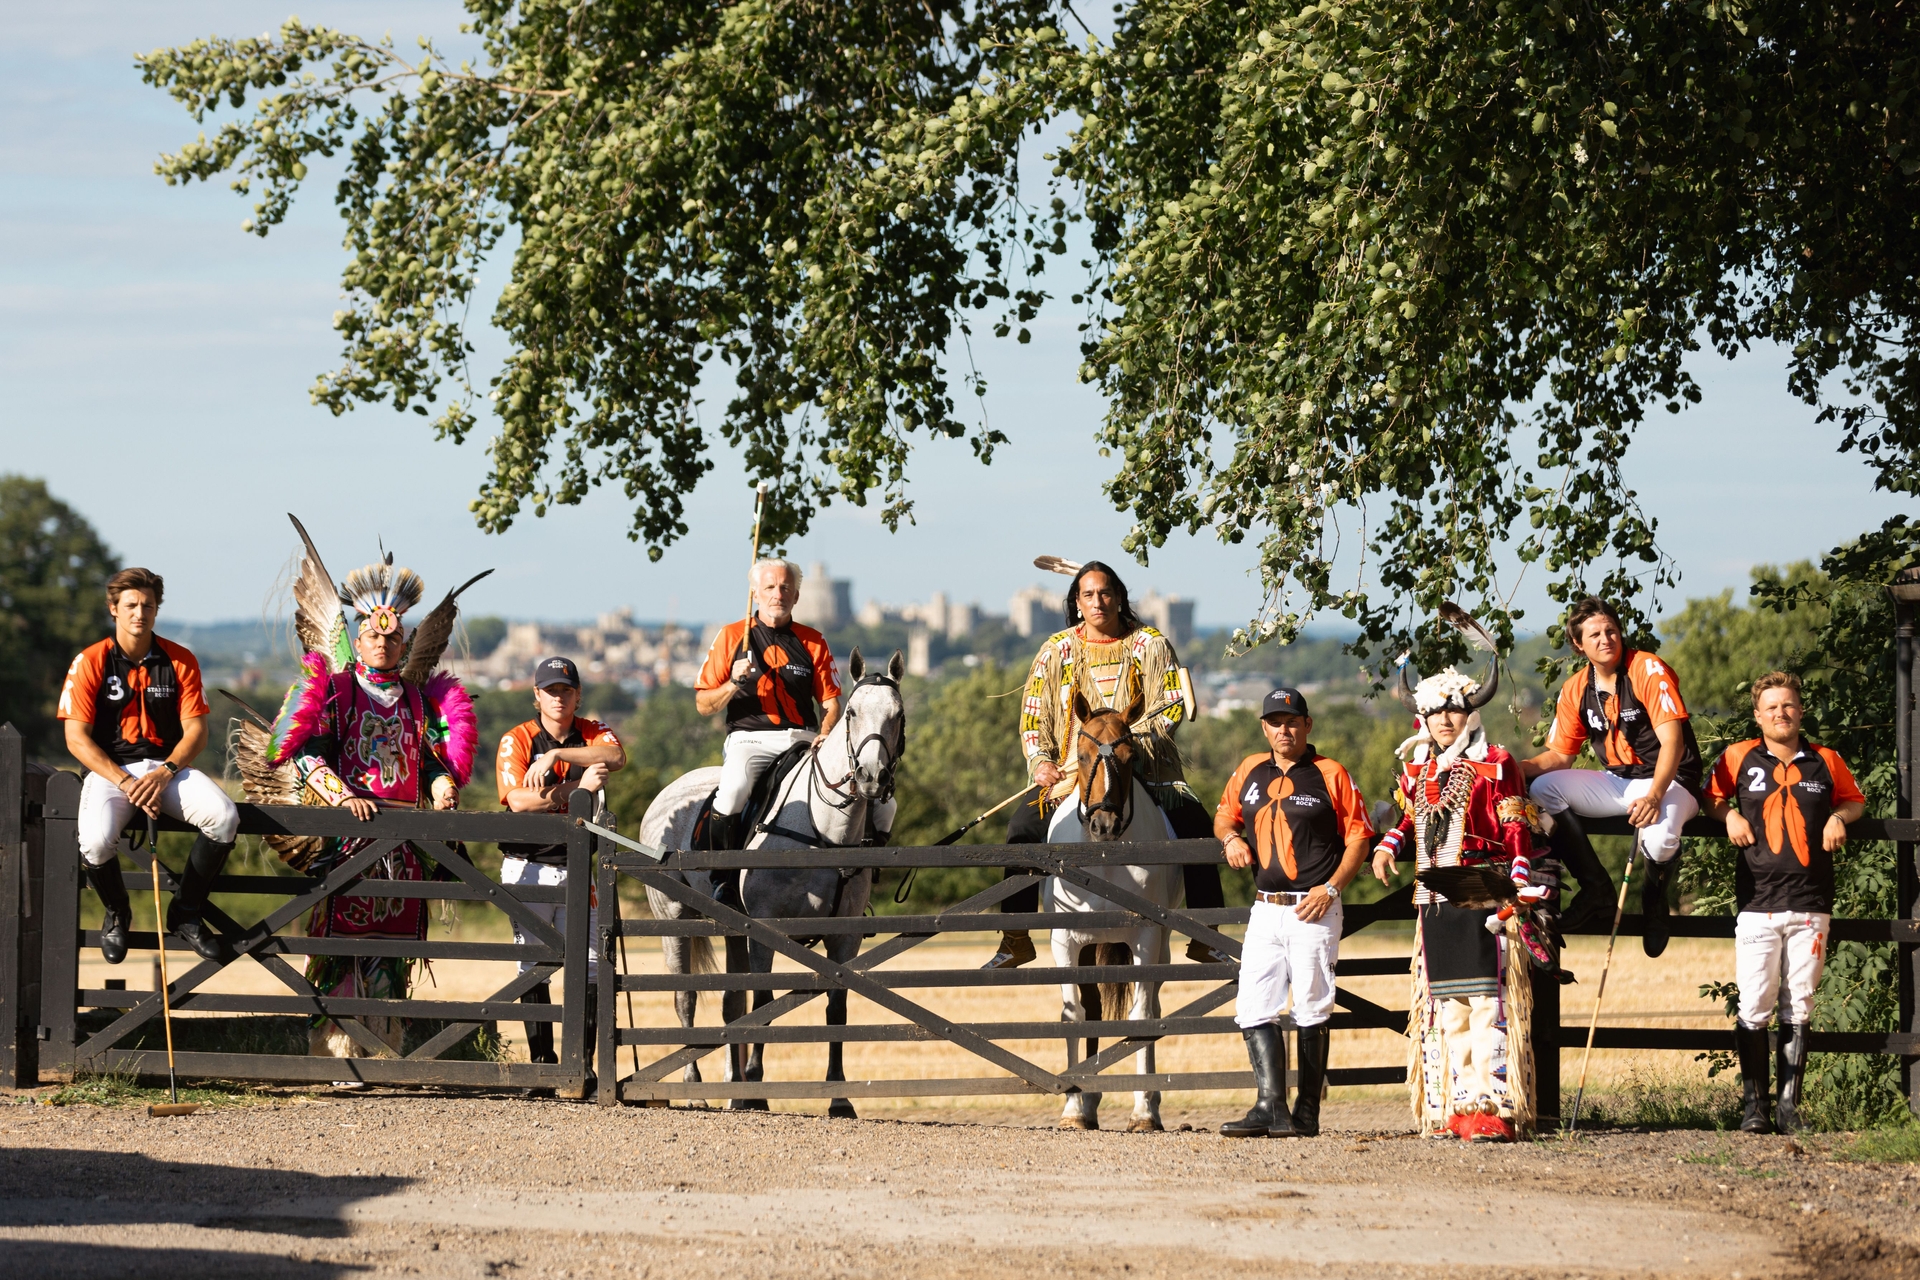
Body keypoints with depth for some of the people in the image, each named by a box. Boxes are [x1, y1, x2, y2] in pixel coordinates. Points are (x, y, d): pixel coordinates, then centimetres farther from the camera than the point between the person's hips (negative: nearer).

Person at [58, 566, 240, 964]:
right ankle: (116, 913, 3)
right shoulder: (90, 663, -4)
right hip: (110, 768, -2)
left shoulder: (180, 661, 3)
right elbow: (76, 738, -7)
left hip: (167, 767, 2)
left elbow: (196, 730, 1)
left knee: (224, 817, -27)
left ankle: (185, 912, -3)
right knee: (96, 841, -33)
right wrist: (125, 783, -17)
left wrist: (163, 774, -17)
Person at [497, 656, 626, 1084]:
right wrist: (577, 787, -24)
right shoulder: (516, 740, -2)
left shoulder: (593, 733, 3)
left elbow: (617, 757, -21)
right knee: (534, 967, 2)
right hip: (529, 868, -2)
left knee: (588, 965, -2)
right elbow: (519, 800, -17)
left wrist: (556, 754, -28)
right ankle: (542, 1061, 7)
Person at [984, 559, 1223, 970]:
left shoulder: (1151, 646, 4)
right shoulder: (1056, 651, 8)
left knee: (1195, 825, -20)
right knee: (1023, 828, -20)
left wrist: (1126, 739, -20)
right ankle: (1015, 940, -12)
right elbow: (1033, 718, 9)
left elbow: (1172, 708, -4)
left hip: (1144, 770, -1)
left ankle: (1204, 939, -10)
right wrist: (1041, 762, -9)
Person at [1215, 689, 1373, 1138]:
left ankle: (1307, 1114, 2)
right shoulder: (1249, 772, 11)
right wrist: (1230, 836, 2)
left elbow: (1358, 835, -2)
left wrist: (1332, 887, -14)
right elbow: (1225, 814, 26)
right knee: (1253, 1009, -4)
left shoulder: (1330, 775, -3)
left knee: (1312, 1012, -2)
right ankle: (1271, 1108, -6)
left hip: (1313, 911, -5)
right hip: (1265, 910, 5)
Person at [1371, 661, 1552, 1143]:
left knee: (1486, 1003, -11)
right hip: (1434, 902, 6)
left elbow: (1518, 834, -6)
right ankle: (1454, 1109, 11)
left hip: (1482, 900, -6)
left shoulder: (1494, 765, -4)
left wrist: (1517, 894, -15)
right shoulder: (1417, 771, 14)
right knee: (1446, 1007, 7)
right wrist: (1387, 847, 6)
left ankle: (1493, 1109, -14)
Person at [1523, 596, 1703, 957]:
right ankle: (1596, 890, -7)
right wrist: (1517, 767, -12)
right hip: (1616, 781, 6)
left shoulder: (1649, 670, -14)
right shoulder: (1575, 690, 4)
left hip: (1669, 781, -6)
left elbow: (1672, 740, -23)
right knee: (1542, 788, -16)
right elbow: (1559, 756, 9)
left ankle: (1655, 894, 1)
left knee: (1659, 838, -39)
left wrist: (1654, 796, -38)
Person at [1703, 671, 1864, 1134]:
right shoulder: (1738, 759, 6)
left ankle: (1788, 1104, 8)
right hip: (1757, 904, -1)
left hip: (1810, 905, 1)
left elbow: (1855, 800, 23)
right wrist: (1729, 816, -1)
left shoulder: (1825, 762, 9)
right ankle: (1753, 1102, 4)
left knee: (1798, 1006, 3)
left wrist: (1839, 817, 2)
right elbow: (1712, 796, 20)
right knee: (1755, 1007, -6)